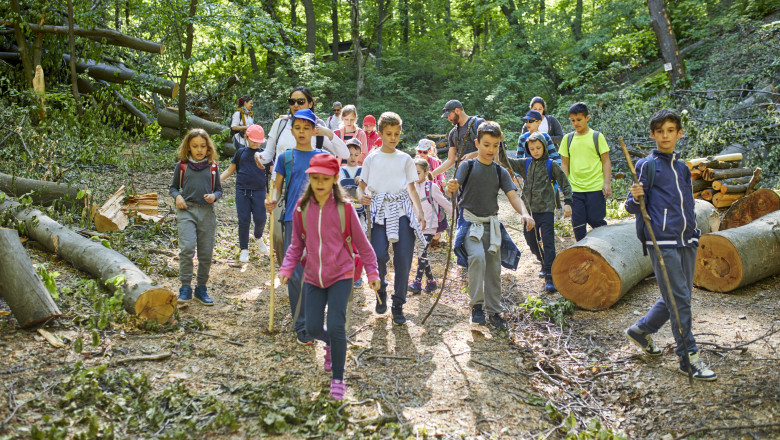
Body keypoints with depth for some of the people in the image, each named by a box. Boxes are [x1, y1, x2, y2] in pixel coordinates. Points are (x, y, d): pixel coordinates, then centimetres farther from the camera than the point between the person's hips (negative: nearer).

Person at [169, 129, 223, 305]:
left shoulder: (212, 166, 10)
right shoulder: (182, 165, 7)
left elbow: (219, 189, 16)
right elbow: (173, 187, 16)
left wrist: (214, 196, -5)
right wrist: (177, 196, -5)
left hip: (207, 212, 2)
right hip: (187, 210, -2)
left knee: (206, 253, 4)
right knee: (187, 248, -18)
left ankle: (201, 288, 18)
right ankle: (185, 288, -8)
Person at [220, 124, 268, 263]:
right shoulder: (241, 152, 10)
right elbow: (230, 171, 15)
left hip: (259, 191, 0)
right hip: (242, 191, 1)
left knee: (260, 219, -6)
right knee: (243, 221, -1)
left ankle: (258, 237, 27)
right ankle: (244, 249, 9)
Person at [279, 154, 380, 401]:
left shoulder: (344, 208, -8)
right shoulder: (302, 209, -1)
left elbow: (361, 243, 0)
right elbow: (296, 245, 9)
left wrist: (372, 272, 0)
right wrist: (286, 269, -3)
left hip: (340, 275, -3)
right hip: (313, 277, 3)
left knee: (336, 327, -11)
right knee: (313, 327, 4)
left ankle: (338, 379, 7)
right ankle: (331, 344, 41)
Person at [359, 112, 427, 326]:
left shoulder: (405, 159, 12)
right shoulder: (372, 158, 9)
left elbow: (412, 188, 12)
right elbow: (362, 184, 12)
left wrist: (420, 212, -1)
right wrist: (362, 196, -12)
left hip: (402, 210, 1)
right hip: (379, 211, -1)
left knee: (403, 258, -6)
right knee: (378, 254, -16)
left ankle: (398, 305, 9)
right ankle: (381, 293, 14)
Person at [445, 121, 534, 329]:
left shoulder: (500, 172, 7)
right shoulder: (467, 166, -2)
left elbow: (513, 196, -1)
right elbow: (451, 190, -13)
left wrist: (524, 213, -21)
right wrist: (450, 189, -39)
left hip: (492, 224, 4)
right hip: (470, 222, -4)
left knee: (494, 268, 7)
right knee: (477, 257, -28)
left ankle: (493, 311, 22)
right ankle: (476, 305, -15)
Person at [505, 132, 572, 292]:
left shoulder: (551, 165, -1)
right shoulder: (525, 164, 8)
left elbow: (565, 184, 3)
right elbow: (506, 160, 0)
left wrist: (567, 202, -4)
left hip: (546, 209, -4)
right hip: (529, 209, 4)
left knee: (548, 241, -8)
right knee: (531, 240, 11)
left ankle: (549, 276, -8)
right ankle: (544, 263, 34)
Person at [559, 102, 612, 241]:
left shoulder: (597, 137, 2)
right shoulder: (568, 139, 9)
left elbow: (606, 161, 2)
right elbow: (564, 163, 13)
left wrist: (607, 183, -7)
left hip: (596, 187, -3)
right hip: (575, 188, 3)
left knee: (595, 220, -2)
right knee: (577, 223, 2)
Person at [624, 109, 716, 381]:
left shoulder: (682, 167, 16)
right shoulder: (647, 165, -3)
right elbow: (633, 207, -5)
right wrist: (635, 198, -26)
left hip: (686, 241, 7)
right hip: (662, 242, -7)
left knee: (677, 298, 11)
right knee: (679, 299, -7)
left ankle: (641, 330, 30)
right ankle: (689, 357, 2)